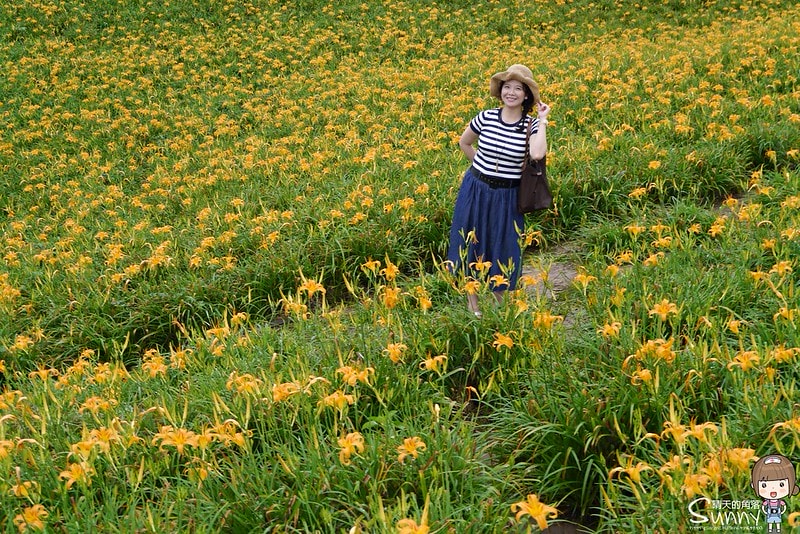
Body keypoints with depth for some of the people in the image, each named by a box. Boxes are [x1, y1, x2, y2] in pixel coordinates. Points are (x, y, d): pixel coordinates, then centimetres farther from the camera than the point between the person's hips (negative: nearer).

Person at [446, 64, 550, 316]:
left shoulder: (531, 125, -10)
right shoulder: (485, 117, -7)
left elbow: (537, 154, -31)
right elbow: (464, 143, 11)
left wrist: (542, 120, -22)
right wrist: (481, 165, 7)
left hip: (507, 197, -1)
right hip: (476, 191, 1)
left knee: (504, 248, 10)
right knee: (472, 244, 11)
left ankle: (501, 300, 31)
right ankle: (472, 302, 28)